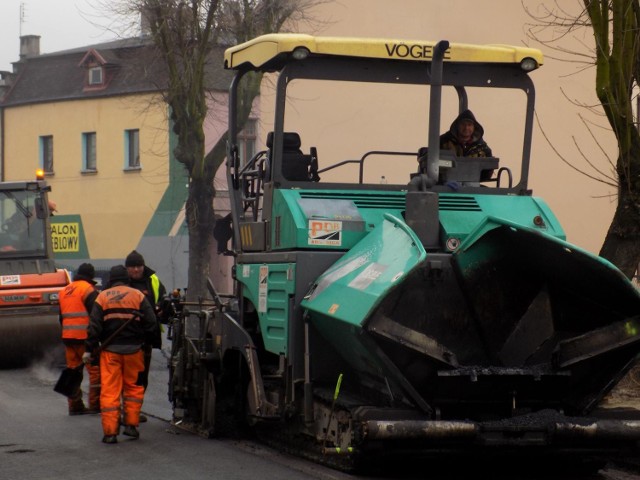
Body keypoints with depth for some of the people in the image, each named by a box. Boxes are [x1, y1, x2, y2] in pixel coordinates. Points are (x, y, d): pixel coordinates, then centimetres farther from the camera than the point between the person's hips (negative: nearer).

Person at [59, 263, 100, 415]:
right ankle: (95, 404, -5)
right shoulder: (88, 290, -8)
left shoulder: (64, 291, 16)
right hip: (85, 337, -7)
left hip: (68, 337, 7)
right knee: (95, 370, -1)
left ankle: (74, 406, 11)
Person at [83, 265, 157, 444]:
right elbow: (151, 324, -1)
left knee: (109, 391, 1)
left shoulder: (102, 297, 3)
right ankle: (131, 424, 12)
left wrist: (89, 350, 0)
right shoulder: (138, 296, 4)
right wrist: (143, 340, 14)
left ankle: (110, 432, -2)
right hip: (133, 349, 0)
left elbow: (94, 326, -3)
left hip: (110, 350, 0)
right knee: (134, 387, 16)